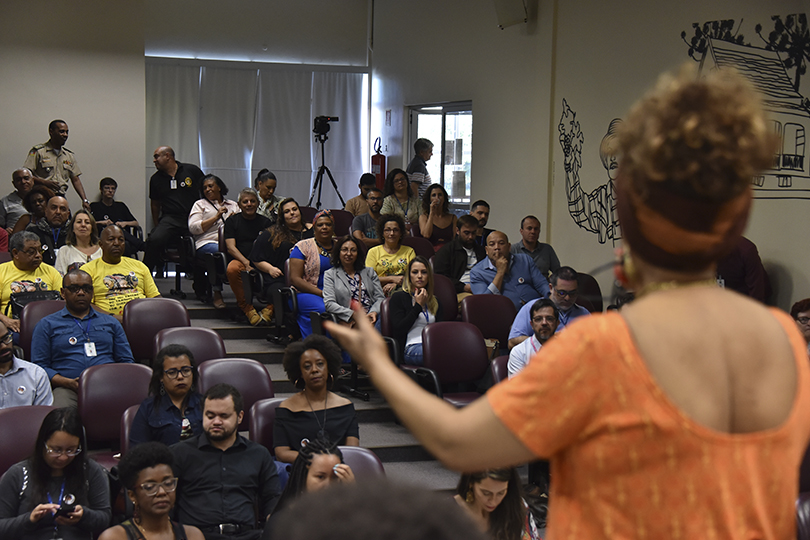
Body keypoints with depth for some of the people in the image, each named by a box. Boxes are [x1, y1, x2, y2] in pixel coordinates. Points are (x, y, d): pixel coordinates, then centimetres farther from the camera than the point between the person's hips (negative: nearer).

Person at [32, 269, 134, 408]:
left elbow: (127, 361, 21)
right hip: (67, 389, -1)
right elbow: (40, 366, 8)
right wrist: (69, 383, -10)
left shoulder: (110, 323, 26)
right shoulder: (46, 325, 18)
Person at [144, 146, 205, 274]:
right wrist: (156, 226, 23)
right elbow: (155, 204, 26)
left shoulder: (192, 170, 7)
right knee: (154, 240, -27)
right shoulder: (156, 179, 14)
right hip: (170, 218, 1)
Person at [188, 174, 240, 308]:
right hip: (207, 242, -2)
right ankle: (217, 293, -29)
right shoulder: (200, 204, 21)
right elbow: (193, 228, 5)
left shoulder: (233, 205, 29)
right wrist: (216, 217, -1)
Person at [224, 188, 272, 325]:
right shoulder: (232, 221, 12)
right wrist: (246, 263, -17)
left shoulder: (265, 222, 18)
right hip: (240, 260, -1)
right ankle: (246, 308, -25)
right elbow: (231, 247, 0)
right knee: (232, 269, -38)